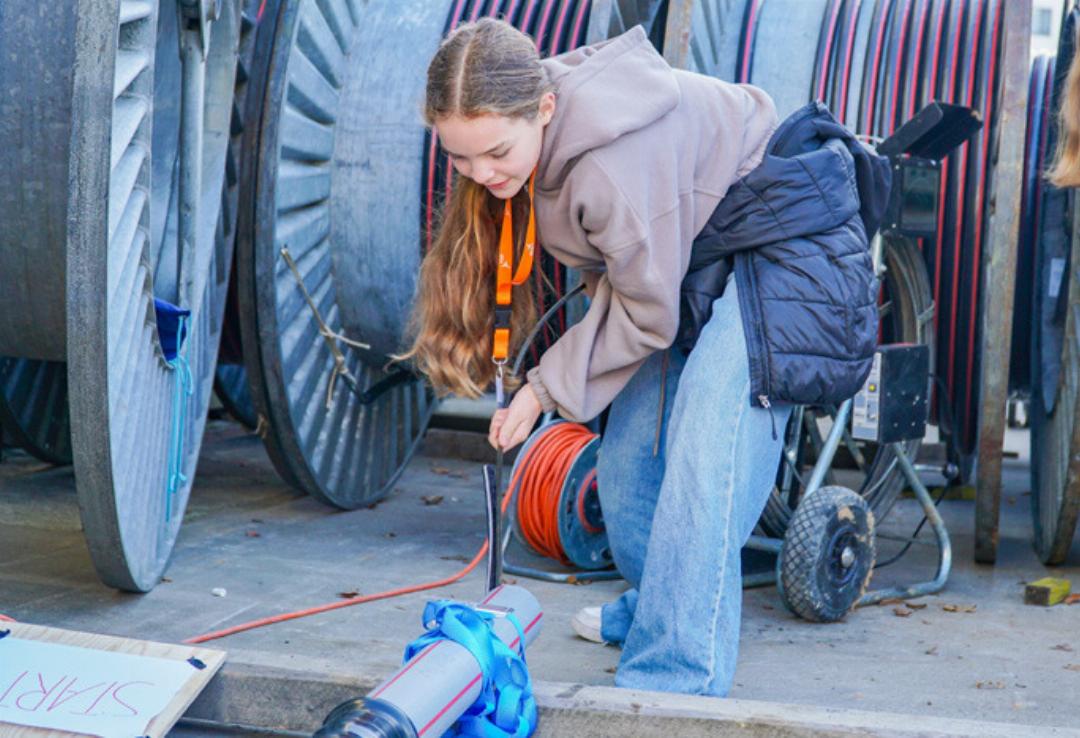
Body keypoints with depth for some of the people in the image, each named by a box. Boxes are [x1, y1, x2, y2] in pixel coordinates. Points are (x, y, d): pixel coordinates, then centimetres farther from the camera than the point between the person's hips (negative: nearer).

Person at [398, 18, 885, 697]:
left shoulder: (618, 160, -35)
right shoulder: (525, 128, -8)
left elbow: (646, 314, -22)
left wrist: (548, 387, -14)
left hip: (783, 247, -9)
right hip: (693, 255, 9)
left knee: (699, 474, -20)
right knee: (630, 455, 12)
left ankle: (672, 686, -20)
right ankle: (656, 607, 34)